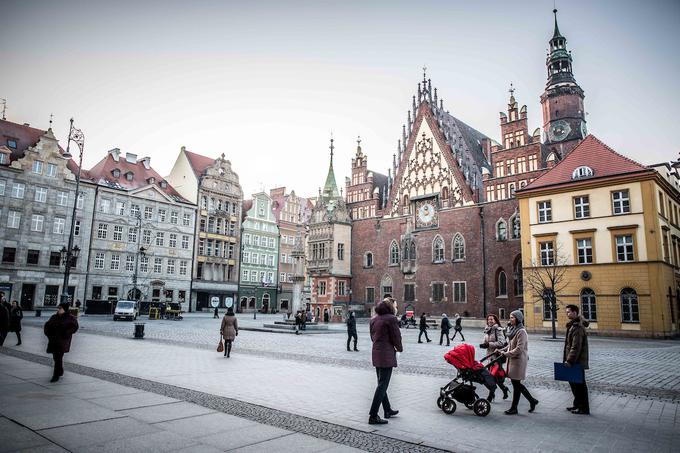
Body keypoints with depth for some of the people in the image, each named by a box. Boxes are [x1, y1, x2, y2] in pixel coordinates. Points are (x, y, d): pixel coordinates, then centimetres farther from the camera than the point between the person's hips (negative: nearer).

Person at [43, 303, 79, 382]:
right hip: (53, 341, 6)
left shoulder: (70, 318, -6)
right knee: (56, 357, 14)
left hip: (62, 341, -6)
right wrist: (47, 332, 4)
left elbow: (74, 327, -14)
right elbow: (47, 325, 21)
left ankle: (56, 375, -3)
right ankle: (60, 372, 34)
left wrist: (65, 333, -22)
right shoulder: (54, 317, 11)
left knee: (58, 358, -9)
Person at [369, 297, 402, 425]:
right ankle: (373, 416, -2)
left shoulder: (374, 319, 10)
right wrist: (399, 348, 7)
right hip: (387, 355, -9)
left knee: (381, 384, 19)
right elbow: (396, 337, -11)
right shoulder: (391, 319, -14)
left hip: (376, 354, 9)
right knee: (382, 385, -3)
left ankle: (388, 410, 34)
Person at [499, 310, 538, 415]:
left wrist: (506, 354, -19)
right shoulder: (513, 329, 11)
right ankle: (532, 400, 30)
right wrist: (502, 350, 6)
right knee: (516, 383, 14)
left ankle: (514, 408, 12)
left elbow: (519, 349, -21)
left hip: (519, 360, -9)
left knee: (516, 384, 1)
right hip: (512, 360, 9)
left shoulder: (521, 331, -16)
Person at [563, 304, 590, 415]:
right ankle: (577, 405, 30)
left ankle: (584, 409, 9)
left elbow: (576, 347, -24)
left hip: (577, 362, -10)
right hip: (574, 361, 10)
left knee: (579, 385, 0)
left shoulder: (577, 327, -20)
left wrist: (570, 360, -23)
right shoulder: (573, 325, 12)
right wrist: (568, 359, 18)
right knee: (573, 383, 18)